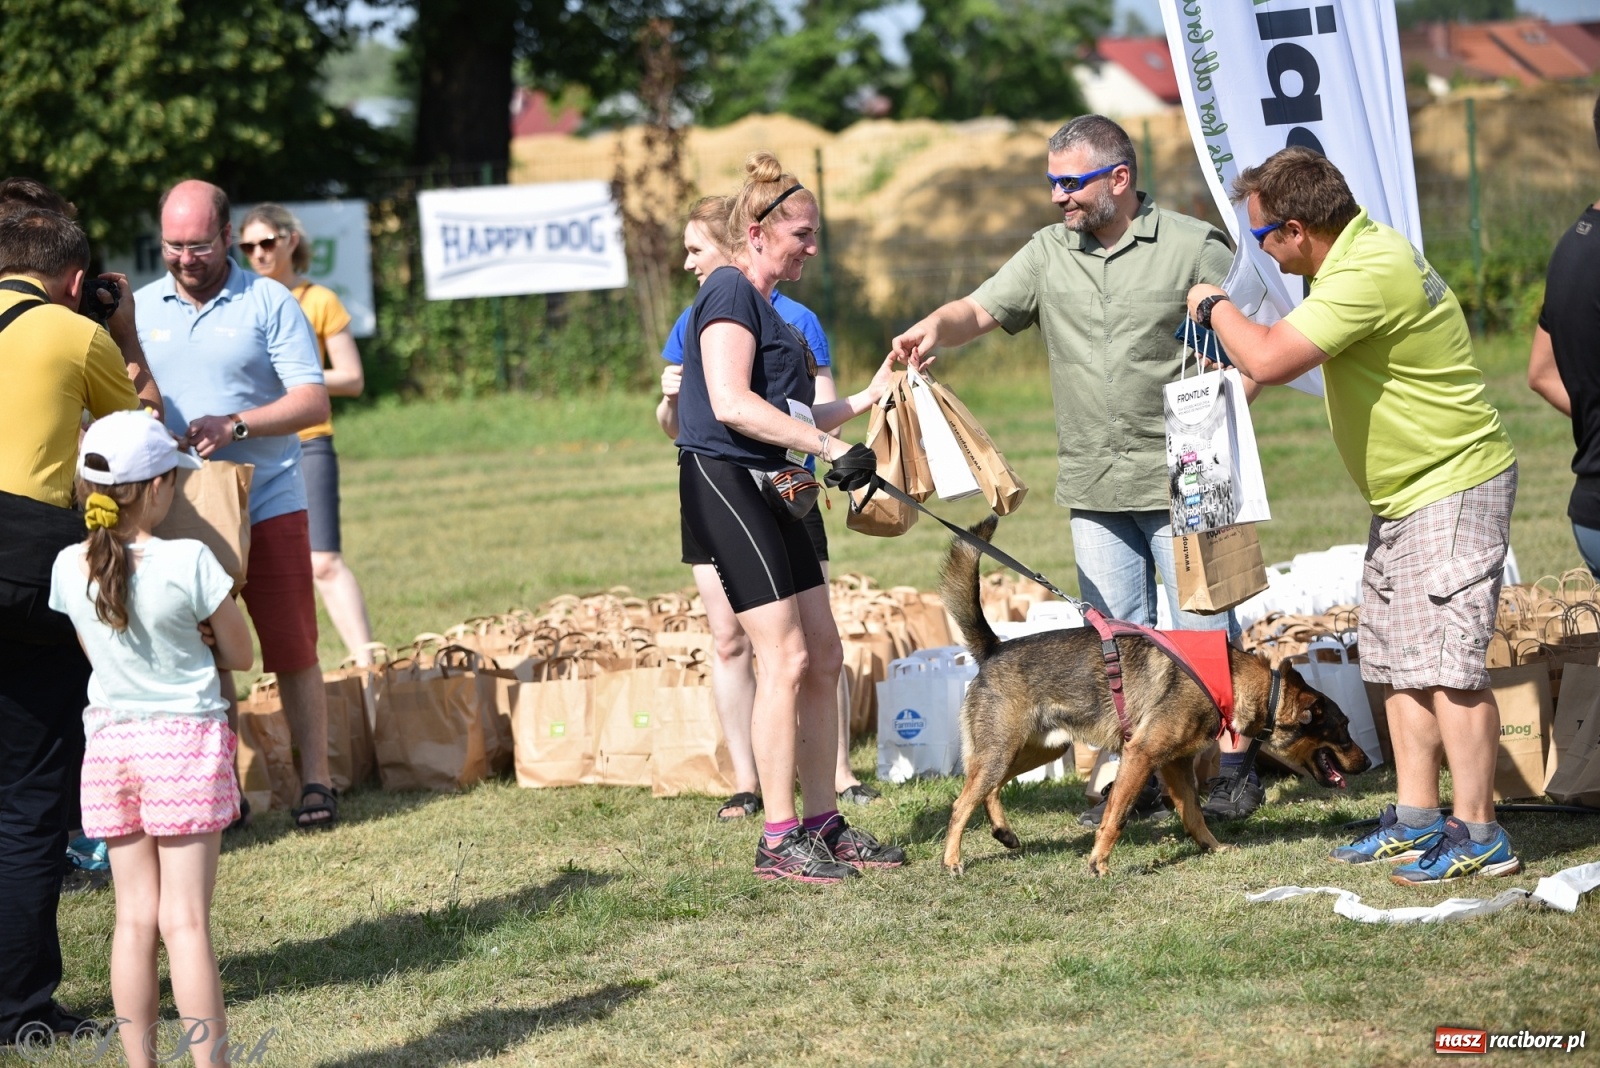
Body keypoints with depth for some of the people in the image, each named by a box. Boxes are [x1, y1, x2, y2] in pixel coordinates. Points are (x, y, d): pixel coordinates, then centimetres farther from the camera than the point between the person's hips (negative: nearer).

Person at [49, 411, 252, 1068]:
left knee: (135, 916, 9)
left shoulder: (70, 568, -1)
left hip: (108, 742, 4)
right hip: (185, 741, -4)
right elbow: (239, 656, -1)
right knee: (185, 920, -2)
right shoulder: (189, 563, -14)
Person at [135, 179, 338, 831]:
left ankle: (315, 781, 5)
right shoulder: (142, 309, 8)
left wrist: (235, 424, -22)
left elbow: (313, 402, -9)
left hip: (267, 503, -3)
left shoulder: (269, 303, -3)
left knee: (291, 649, -2)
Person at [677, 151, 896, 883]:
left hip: (766, 490, 10)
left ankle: (823, 823, 16)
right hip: (723, 484, -10)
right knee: (786, 659, -12)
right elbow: (732, 404, -23)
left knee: (823, 657, 9)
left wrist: (867, 397, 22)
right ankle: (778, 841, -9)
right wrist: (830, 448, -21)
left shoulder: (763, 304, 20)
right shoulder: (729, 293, -10)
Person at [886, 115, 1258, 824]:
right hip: (1093, 487, 5)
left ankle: (1233, 771, 8)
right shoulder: (1049, 253, 8)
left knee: (1203, 629, -1)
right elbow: (979, 312, 2)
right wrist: (935, 328, -20)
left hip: (1180, 480, -5)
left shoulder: (1194, 248, -4)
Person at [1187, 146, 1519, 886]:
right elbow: (1286, 355, 26)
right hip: (1404, 493, 11)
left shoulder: (1370, 275, -25)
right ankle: (1416, 823, 19)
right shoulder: (1358, 253, 8)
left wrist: (1216, 307, -13)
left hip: (1453, 486, -11)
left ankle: (1478, 837, -9)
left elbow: (1268, 360, -31)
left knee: (1447, 663, -11)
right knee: (1398, 662, 12)